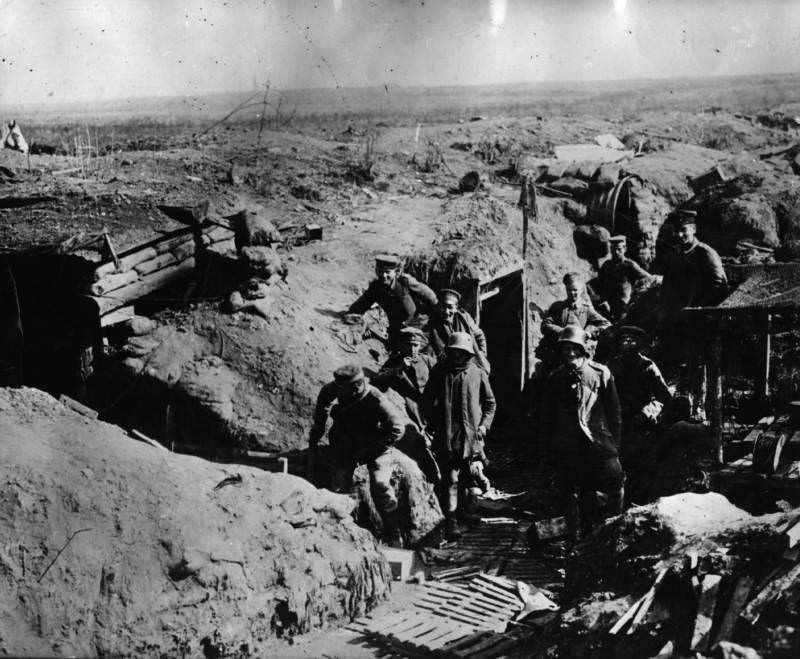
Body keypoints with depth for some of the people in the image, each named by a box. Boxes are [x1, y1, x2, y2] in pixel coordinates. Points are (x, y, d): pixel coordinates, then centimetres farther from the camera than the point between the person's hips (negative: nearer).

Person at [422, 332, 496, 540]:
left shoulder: (478, 373, 4)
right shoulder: (439, 372, 3)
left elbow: (490, 402, 13)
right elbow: (426, 401, 10)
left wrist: (484, 424, 1)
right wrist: (434, 423, 0)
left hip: (472, 435, 2)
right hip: (446, 436, -2)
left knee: (468, 478, 11)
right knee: (450, 478, -8)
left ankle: (464, 511, 30)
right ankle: (450, 520, -10)